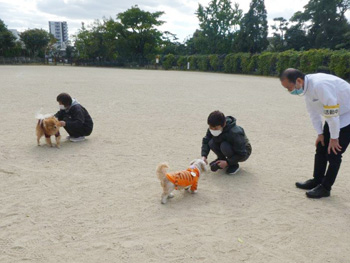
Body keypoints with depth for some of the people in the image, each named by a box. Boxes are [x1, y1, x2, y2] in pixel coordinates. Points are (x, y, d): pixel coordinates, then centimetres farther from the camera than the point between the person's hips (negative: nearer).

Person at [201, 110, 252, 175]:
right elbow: (206, 140, -6)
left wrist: (227, 163, -33)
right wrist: (204, 156, -22)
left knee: (224, 146, -36)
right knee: (211, 143, -23)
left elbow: (242, 154, -29)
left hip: (244, 153, -5)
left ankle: (234, 165, -10)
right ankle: (221, 158, 4)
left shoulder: (234, 133, -35)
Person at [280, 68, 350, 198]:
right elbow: (313, 112, 4)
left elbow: (332, 113, -30)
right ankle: (317, 181, 24)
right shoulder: (306, 87, -6)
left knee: (333, 152, -6)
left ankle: (325, 187, 6)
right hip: (334, 115, 9)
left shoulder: (319, 85, -35)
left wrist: (334, 138, -20)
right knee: (321, 148, 12)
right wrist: (320, 133, 6)